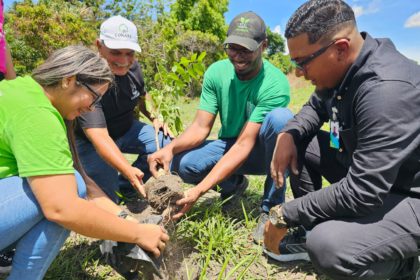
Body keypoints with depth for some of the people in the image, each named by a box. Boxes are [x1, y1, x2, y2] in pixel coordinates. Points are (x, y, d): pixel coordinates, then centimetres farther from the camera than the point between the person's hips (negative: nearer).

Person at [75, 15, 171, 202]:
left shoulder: (132, 67, -9)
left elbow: (141, 96, 14)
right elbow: (99, 137, -39)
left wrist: (154, 118, -3)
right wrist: (129, 171, -52)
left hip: (126, 129, 6)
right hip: (91, 140, -6)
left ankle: (125, 187, 3)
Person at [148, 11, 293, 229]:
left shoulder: (275, 84, -25)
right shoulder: (216, 72, -10)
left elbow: (245, 144, -31)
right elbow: (201, 127, -13)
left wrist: (199, 190, -37)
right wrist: (170, 148, -35)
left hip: (262, 151, -3)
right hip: (229, 146, 4)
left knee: (280, 117, -35)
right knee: (181, 163, -23)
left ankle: (273, 207, -19)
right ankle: (233, 183, 7)